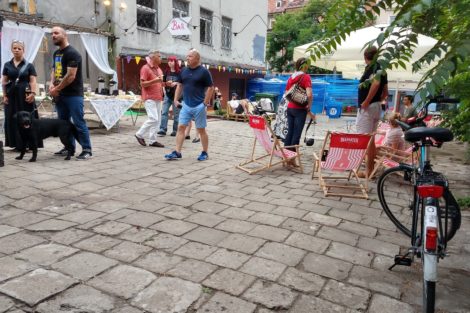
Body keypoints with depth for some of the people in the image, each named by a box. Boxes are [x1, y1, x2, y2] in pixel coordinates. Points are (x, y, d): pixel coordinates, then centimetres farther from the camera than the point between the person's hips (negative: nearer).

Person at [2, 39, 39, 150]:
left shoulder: (29, 65, 3)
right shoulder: (7, 65, 10)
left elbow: (33, 81, -3)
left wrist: (32, 93, -15)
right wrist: (5, 95, 3)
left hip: (25, 95, -3)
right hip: (12, 95, 3)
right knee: (12, 120, 4)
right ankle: (16, 144, 11)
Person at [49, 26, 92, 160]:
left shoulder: (72, 53, -12)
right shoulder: (56, 53, 16)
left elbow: (71, 76, -19)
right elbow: (54, 70, 22)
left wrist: (56, 89, -12)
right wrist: (52, 84, 1)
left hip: (73, 94, -9)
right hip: (60, 94, 9)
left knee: (79, 123, -9)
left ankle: (87, 150, -5)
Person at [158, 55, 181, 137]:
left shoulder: (179, 73, -5)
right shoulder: (167, 72, 8)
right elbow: (163, 82, 12)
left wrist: (175, 83, -18)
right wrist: (166, 83, -8)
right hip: (167, 95, 4)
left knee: (176, 114, 5)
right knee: (164, 112, -3)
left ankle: (175, 130, 13)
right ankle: (163, 129, -3)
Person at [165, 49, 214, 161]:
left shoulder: (204, 71, -7)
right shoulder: (184, 70, 9)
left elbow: (210, 88, -7)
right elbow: (180, 85, 18)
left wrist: (205, 103, -11)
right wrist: (176, 99, 10)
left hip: (199, 106, -5)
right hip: (186, 105, 5)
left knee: (201, 130, 4)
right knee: (181, 127, 1)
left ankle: (205, 153, 16)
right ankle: (177, 152, 5)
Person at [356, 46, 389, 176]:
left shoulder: (371, 68, -12)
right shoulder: (381, 69, 15)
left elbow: (376, 83, -31)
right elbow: (385, 92, 18)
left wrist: (367, 101, -24)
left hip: (367, 107, -9)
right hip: (376, 107, 9)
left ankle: (368, 170, -4)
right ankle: (371, 168, 22)